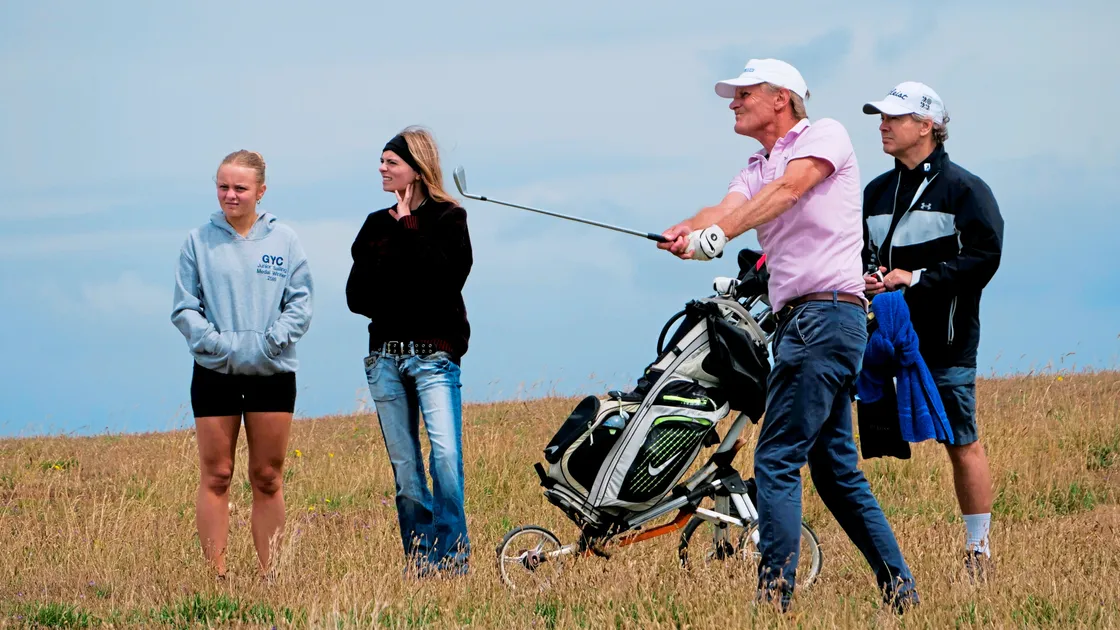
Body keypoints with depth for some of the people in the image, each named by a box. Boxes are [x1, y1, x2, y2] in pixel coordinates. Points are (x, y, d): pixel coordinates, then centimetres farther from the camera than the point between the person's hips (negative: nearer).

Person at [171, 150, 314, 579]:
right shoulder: (199, 242, 3)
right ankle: (215, 574, 0)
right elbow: (184, 308, 1)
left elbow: (300, 306, 1)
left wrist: (268, 343, -13)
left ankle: (269, 575, 8)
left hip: (272, 373, 0)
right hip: (214, 374, 0)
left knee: (268, 479, 4)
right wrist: (219, 343, -13)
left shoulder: (284, 241, 4)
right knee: (215, 476, -1)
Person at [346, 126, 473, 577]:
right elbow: (356, 294, 11)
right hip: (385, 357, 5)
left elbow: (444, 278, -15)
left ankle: (450, 559, -16)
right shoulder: (376, 225, 15)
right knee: (404, 468, 4)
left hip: (434, 356, -5)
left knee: (445, 456, -19)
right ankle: (418, 563, 7)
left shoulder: (447, 218, 1)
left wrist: (407, 229, -10)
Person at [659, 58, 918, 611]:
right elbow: (727, 209, 1)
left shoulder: (824, 135, 0)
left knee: (776, 460, -13)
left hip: (827, 311, -9)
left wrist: (718, 233, -32)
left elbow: (787, 190, -19)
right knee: (833, 466, 12)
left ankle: (774, 596, -14)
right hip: (798, 319, 9)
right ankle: (899, 590, 17)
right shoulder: (756, 171, 21)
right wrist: (685, 233, -23)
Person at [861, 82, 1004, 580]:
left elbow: (983, 257, -11)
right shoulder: (876, 192, 17)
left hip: (945, 342, -5)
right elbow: (855, 253, 24)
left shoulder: (964, 189, -2)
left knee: (962, 445, -2)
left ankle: (978, 552, 5)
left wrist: (918, 278, -16)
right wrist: (863, 277, 1)